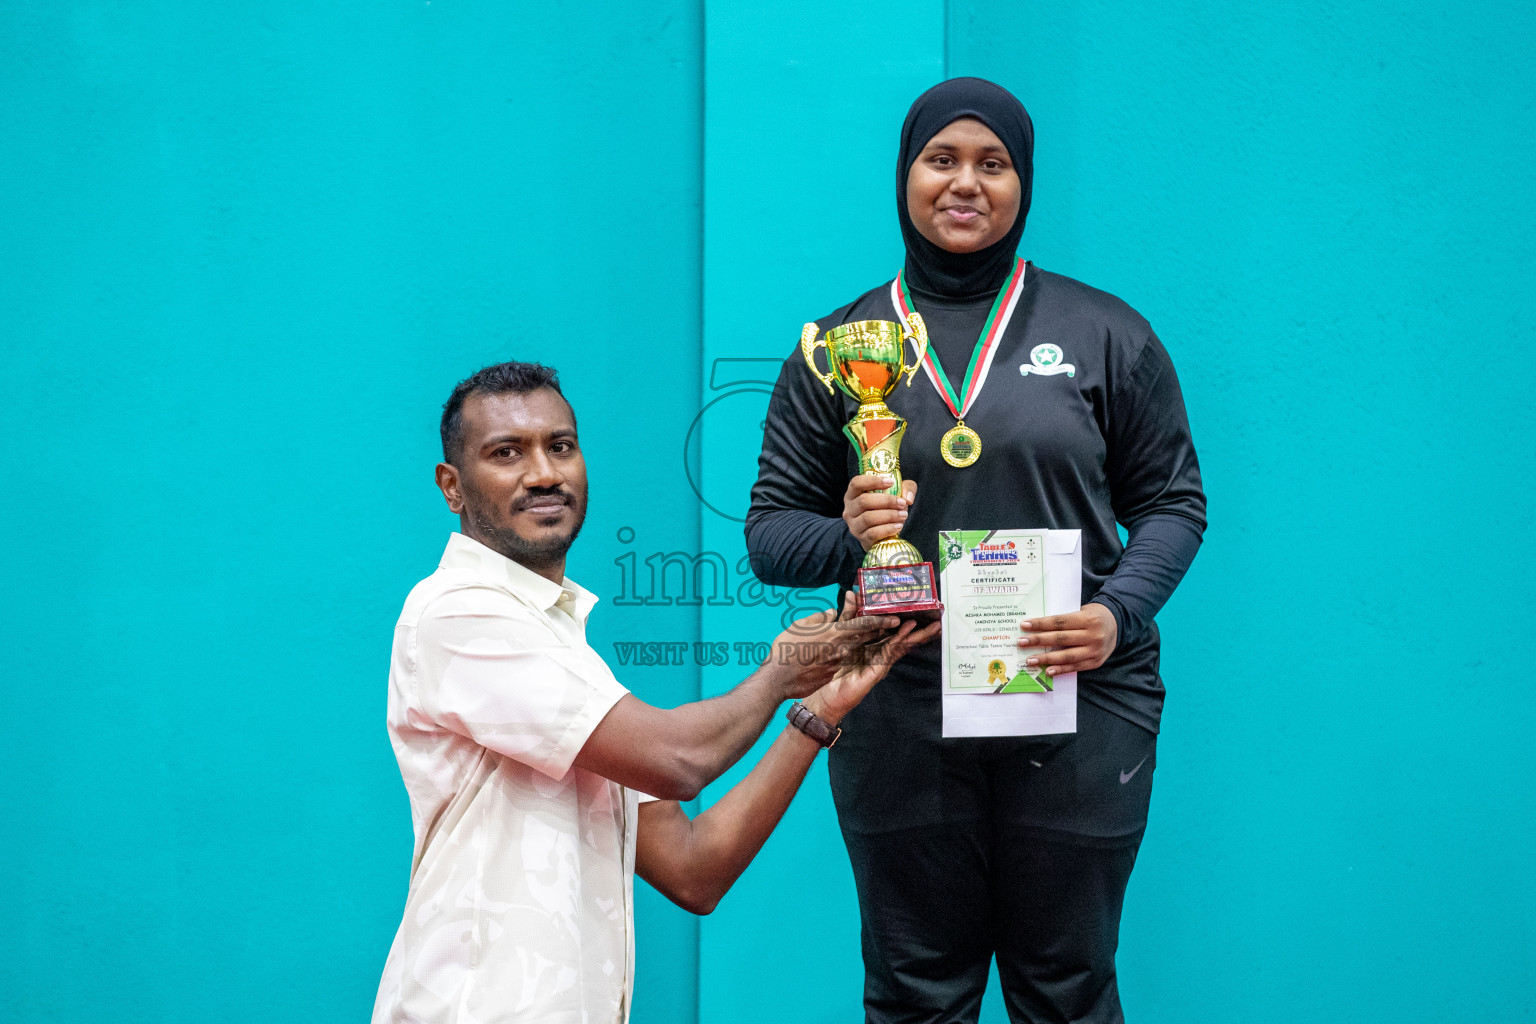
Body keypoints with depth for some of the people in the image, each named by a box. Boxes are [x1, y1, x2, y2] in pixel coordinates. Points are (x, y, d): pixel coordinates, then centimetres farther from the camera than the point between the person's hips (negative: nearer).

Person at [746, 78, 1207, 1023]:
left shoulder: (1104, 333, 6)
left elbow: (1173, 502, 6)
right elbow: (770, 531, 7)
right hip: (898, 721, 1)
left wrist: (1119, 612, -12)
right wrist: (846, 536, -14)